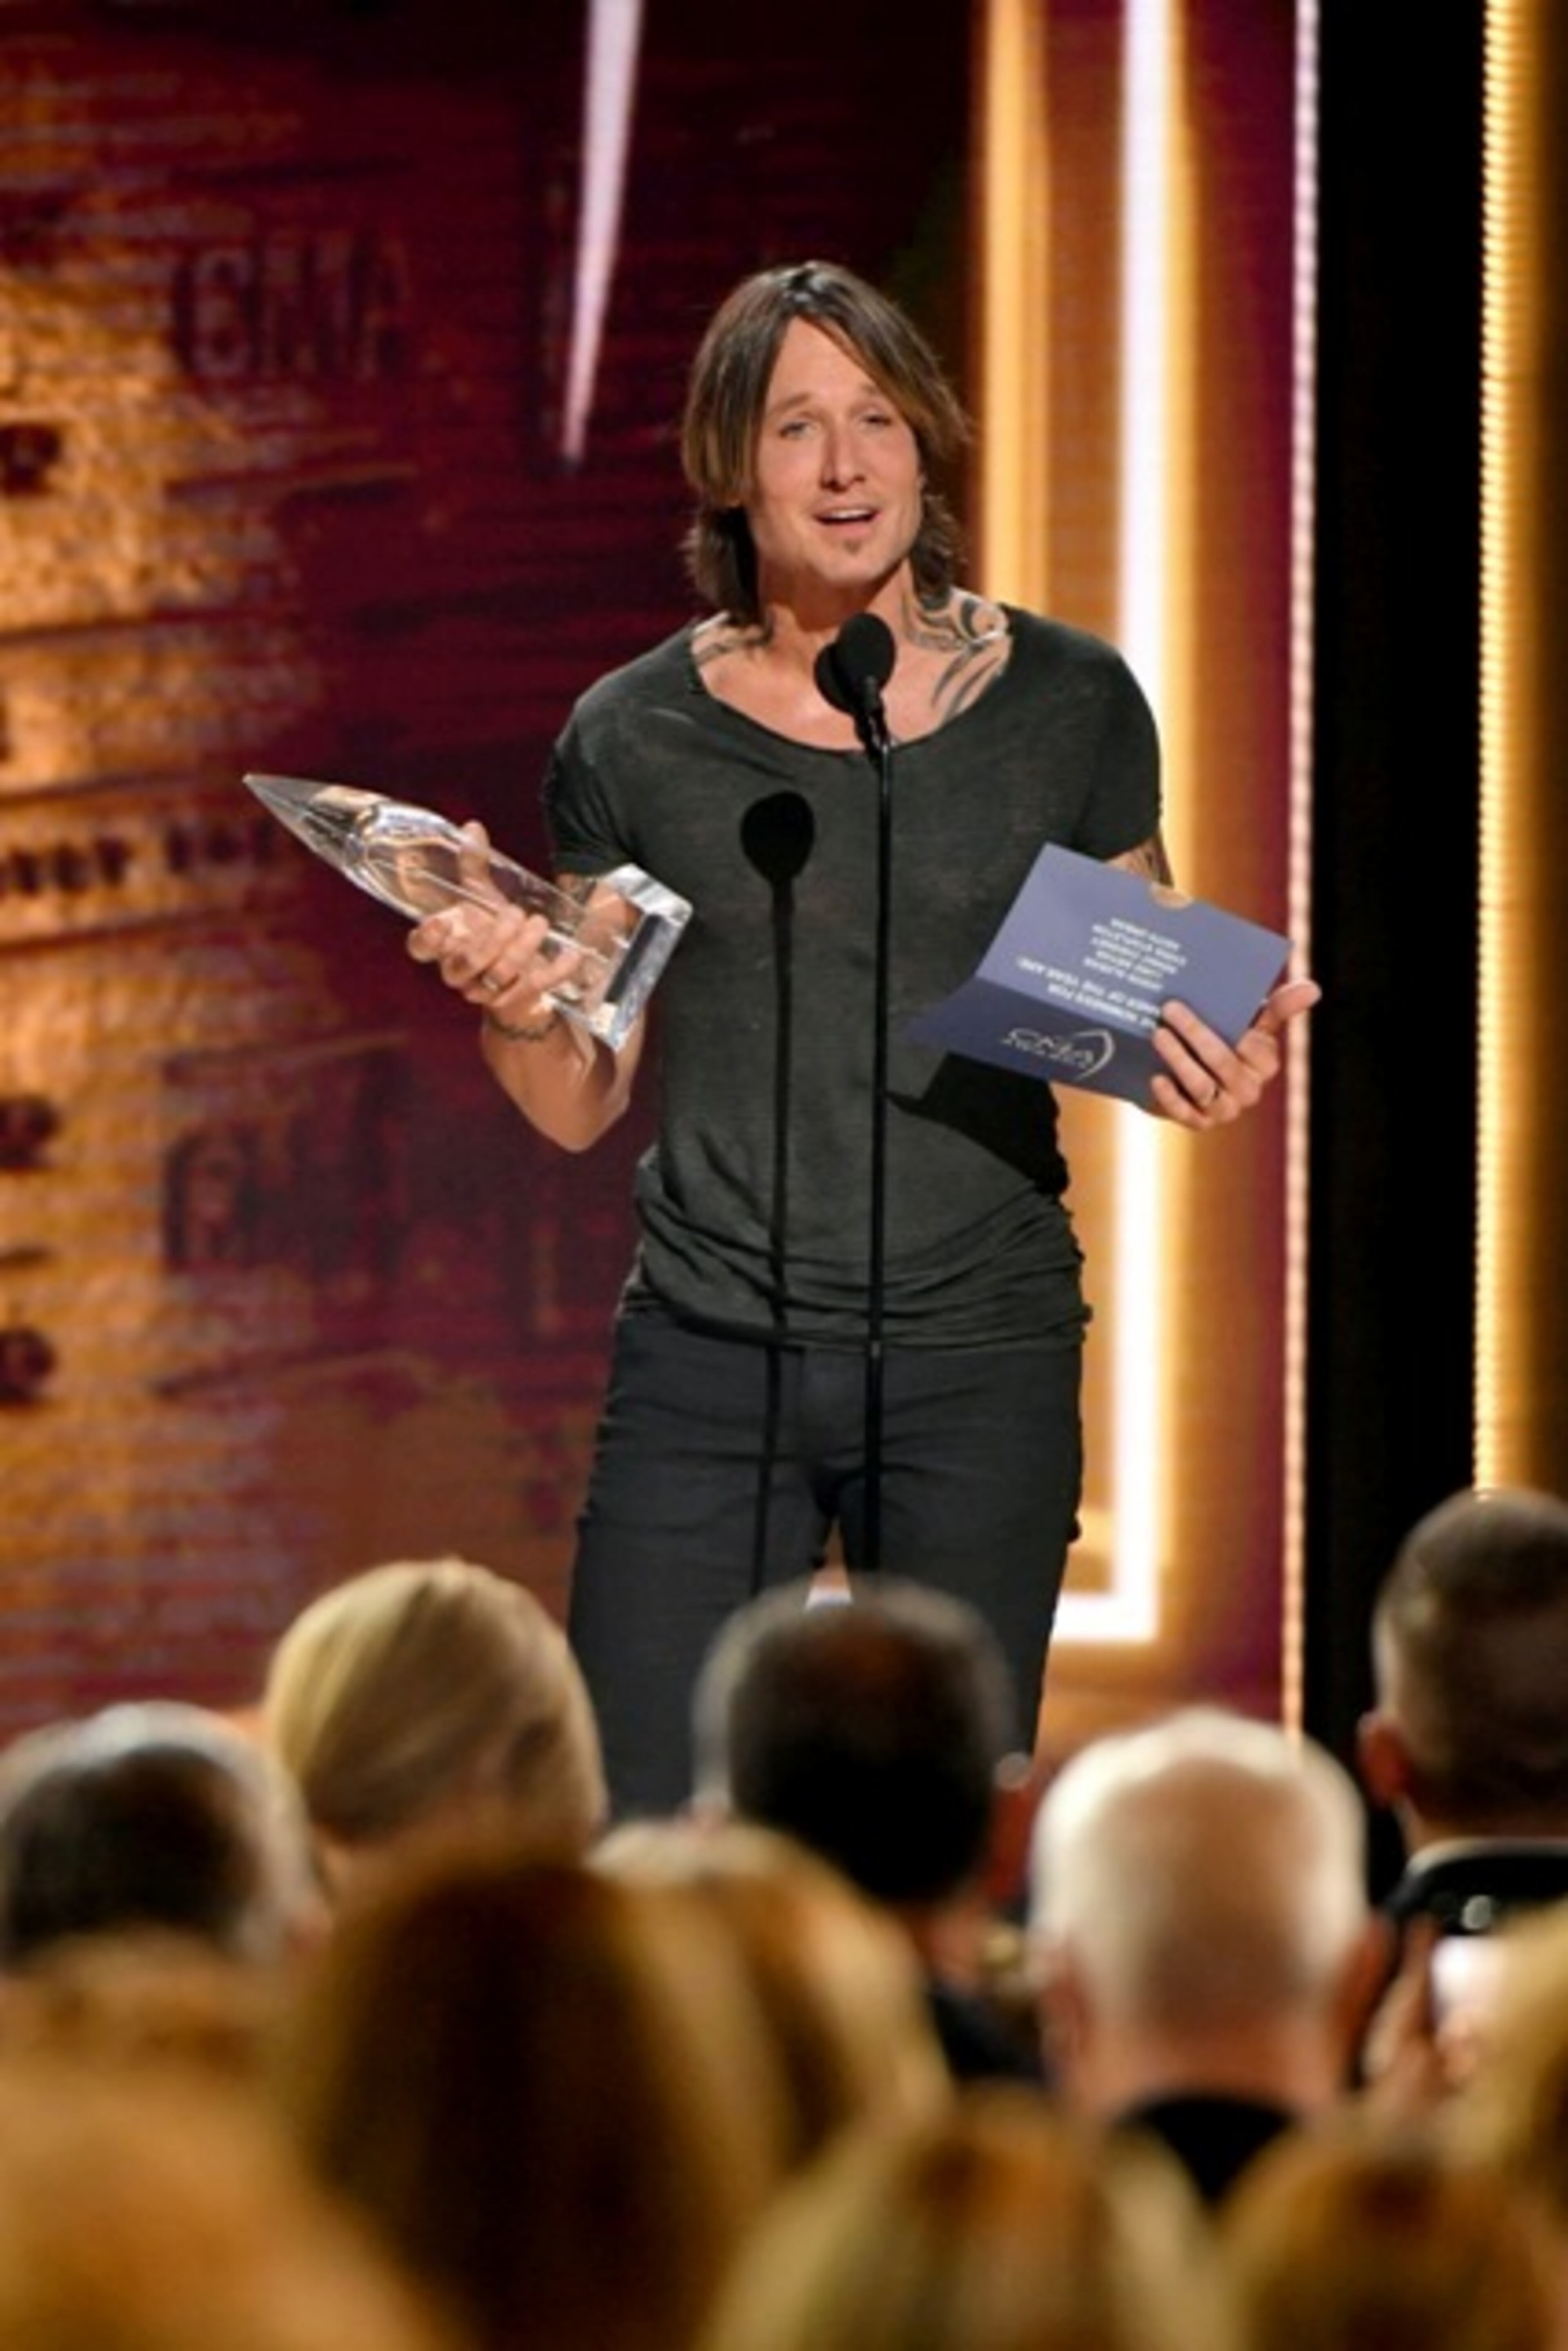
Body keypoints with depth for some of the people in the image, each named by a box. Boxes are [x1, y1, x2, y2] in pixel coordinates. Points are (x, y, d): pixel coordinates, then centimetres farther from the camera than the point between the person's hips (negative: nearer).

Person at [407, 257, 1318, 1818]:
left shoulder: (1068, 706, 1)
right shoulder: (634, 739, 2)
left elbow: (1135, 1016, 11)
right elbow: (580, 1106, 8)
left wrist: (1202, 1070, -12)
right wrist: (513, 1005, -14)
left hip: (977, 1355, 0)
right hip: (709, 1351, 0)